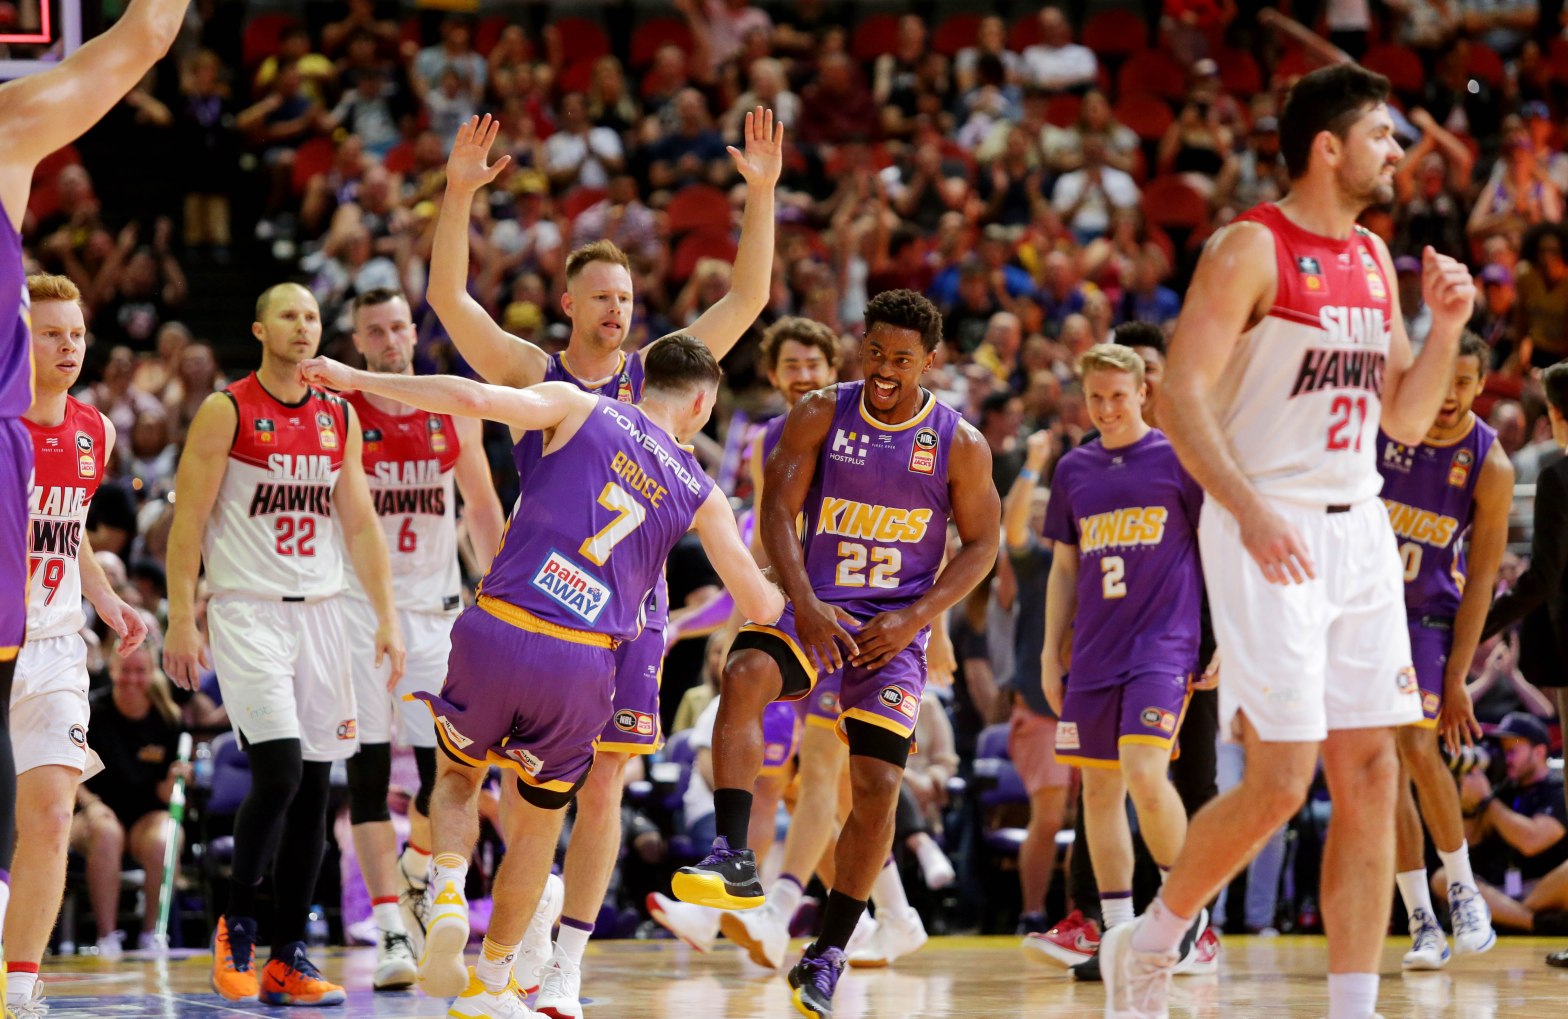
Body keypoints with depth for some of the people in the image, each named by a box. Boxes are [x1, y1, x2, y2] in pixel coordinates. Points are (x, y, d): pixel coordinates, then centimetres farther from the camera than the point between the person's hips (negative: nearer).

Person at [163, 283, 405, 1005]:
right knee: (279, 771, -17)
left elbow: (359, 524, 14)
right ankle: (236, 926, 3)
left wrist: (387, 617, 7)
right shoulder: (227, 411, -4)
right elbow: (187, 520, -6)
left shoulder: (340, 417, 11)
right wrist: (181, 621, -13)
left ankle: (287, 959, 8)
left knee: (314, 785, 2)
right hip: (247, 612, -5)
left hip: (321, 612, 5)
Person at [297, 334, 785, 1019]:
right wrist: (790, 596, 42)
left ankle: (447, 897, 0)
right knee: (538, 822, 23)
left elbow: (474, 398, -9)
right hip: (582, 662, 1)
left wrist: (356, 378, -1)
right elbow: (760, 605, 17)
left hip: (498, 630, -1)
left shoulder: (578, 409, 7)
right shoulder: (699, 493, 13)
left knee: (457, 775, 27)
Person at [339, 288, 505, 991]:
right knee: (368, 770, -8)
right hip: (355, 607, -3)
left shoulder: (453, 414, 4)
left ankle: (414, 874, 29)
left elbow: (481, 506, 17)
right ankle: (393, 931, -8)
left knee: (448, 765, -2)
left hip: (435, 604, 3)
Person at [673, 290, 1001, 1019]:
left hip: (895, 627, 0)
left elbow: (981, 544, 2)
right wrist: (803, 602, -21)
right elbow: (778, 511, -6)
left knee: (876, 790, -8)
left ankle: (827, 956, 7)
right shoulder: (821, 416, -2)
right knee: (745, 675, -32)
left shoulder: (959, 444, -2)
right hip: (814, 607, 0)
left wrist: (916, 616, -12)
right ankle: (733, 861, -33)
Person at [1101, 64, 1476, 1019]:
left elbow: (1406, 419, 18)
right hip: (1269, 533, -7)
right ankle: (1148, 942, 12)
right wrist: (1250, 509, -26)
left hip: (1359, 531, 7)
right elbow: (1181, 397, -16)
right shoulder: (1250, 249, -10)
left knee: (1371, 774, 2)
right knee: (1281, 779, -10)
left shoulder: (1375, 259, 13)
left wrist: (1446, 328, 2)